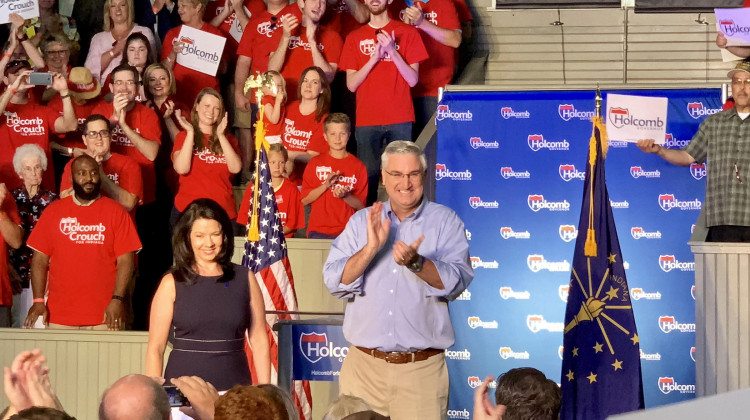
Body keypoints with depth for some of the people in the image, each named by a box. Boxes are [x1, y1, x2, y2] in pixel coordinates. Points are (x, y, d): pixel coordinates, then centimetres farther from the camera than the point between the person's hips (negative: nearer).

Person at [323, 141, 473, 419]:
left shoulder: (445, 221, 3)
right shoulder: (361, 221, 8)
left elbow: (457, 281, -10)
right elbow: (335, 282, -2)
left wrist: (416, 262, -27)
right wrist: (371, 248, -17)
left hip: (422, 368, -2)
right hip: (364, 365, 2)